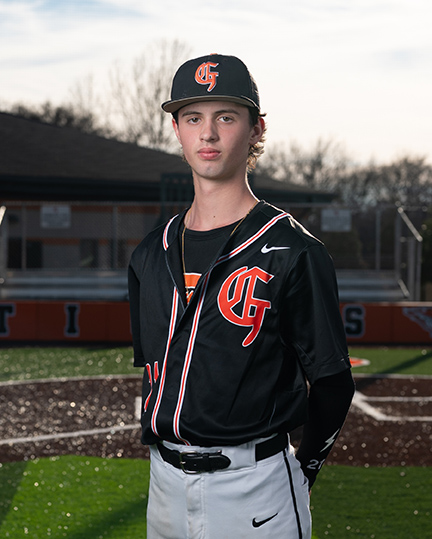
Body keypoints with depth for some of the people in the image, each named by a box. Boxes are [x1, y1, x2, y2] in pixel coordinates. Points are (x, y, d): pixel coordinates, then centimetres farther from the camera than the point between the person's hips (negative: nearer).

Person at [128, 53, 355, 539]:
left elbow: (332, 383, -6)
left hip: (253, 483, -5)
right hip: (166, 480, 5)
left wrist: (301, 469, 0)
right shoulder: (151, 255, 8)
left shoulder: (291, 252, -9)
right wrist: (167, 452, 12)